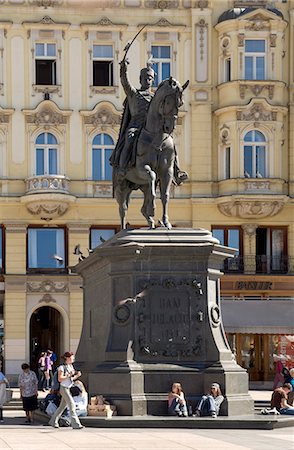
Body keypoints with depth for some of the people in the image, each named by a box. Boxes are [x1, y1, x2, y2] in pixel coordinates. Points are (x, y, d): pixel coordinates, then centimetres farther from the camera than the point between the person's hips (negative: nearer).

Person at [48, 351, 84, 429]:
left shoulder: (71, 366, 10)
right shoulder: (62, 367, -14)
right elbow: (60, 379, -19)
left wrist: (77, 375, -2)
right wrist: (69, 375, -23)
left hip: (68, 388, 9)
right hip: (64, 388, -9)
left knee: (62, 406, 15)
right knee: (72, 405, -13)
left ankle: (53, 421, 27)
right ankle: (75, 424, -14)